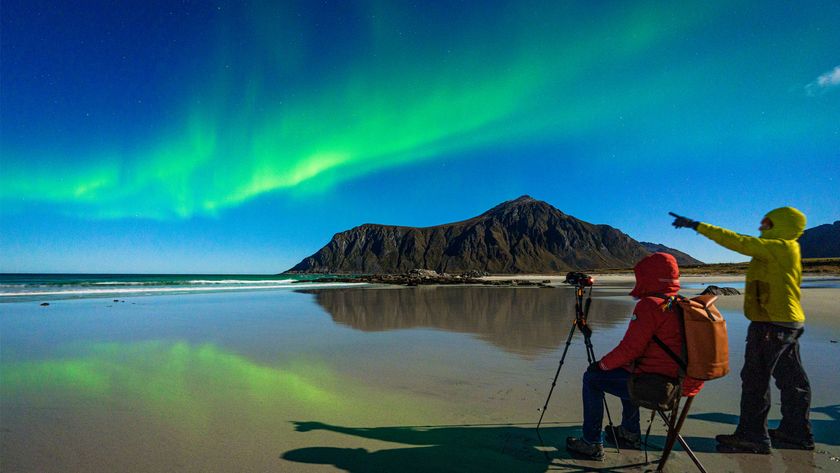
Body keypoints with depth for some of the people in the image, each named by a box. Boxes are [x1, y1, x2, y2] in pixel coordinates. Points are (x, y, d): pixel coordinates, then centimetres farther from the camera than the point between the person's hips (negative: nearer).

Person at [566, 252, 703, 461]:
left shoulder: (649, 305, -19)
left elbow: (630, 348, -20)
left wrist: (602, 364, -4)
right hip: (680, 381, 9)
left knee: (592, 378, 2)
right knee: (627, 371, 33)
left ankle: (592, 444, 8)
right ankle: (630, 433, 37)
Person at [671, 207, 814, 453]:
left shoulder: (779, 247, -15)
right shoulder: (785, 248, 14)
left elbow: (738, 242, -23)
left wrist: (697, 226, -24)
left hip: (772, 324, -10)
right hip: (787, 322, 10)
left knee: (755, 378, -5)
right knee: (792, 379, 16)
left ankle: (752, 436, 1)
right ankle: (796, 433, 28)